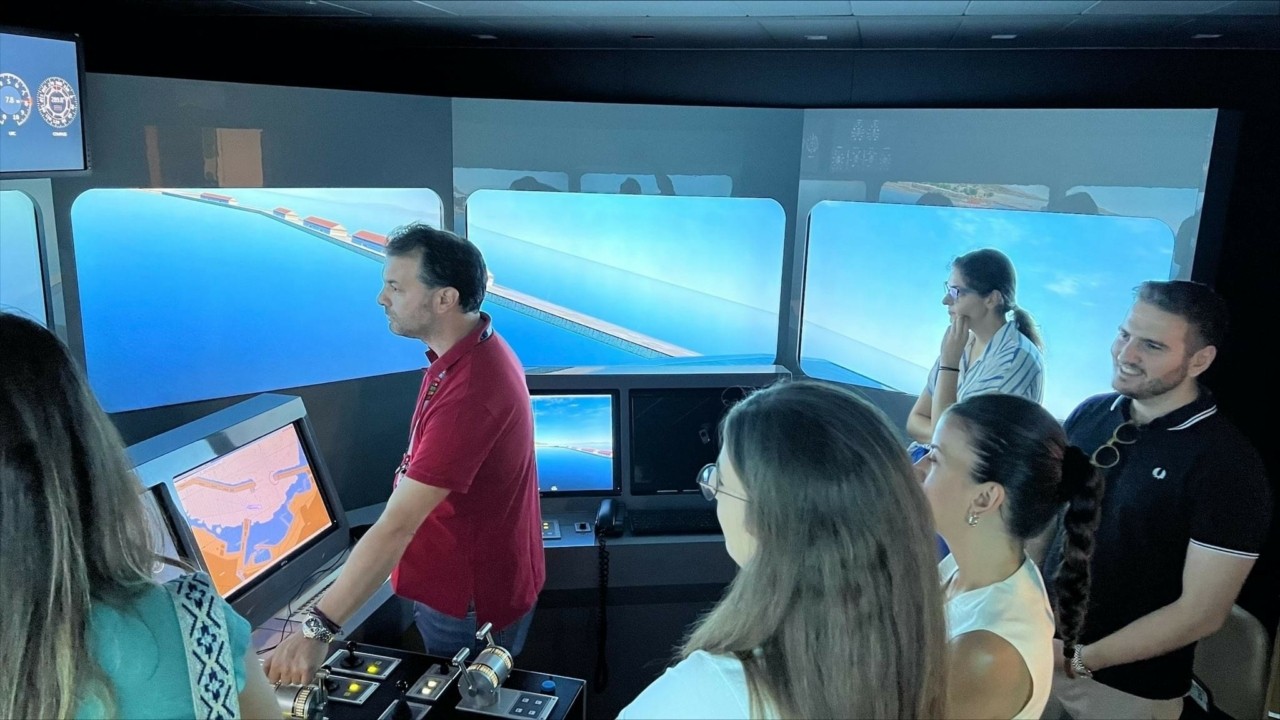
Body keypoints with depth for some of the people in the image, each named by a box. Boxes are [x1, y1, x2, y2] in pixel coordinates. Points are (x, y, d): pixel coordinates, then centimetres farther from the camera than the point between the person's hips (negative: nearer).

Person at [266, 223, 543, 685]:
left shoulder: (468, 392, -34)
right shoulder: (474, 351, -1)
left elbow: (396, 527, -36)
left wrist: (317, 630, -35)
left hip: (470, 600, -9)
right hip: (463, 578, 9)